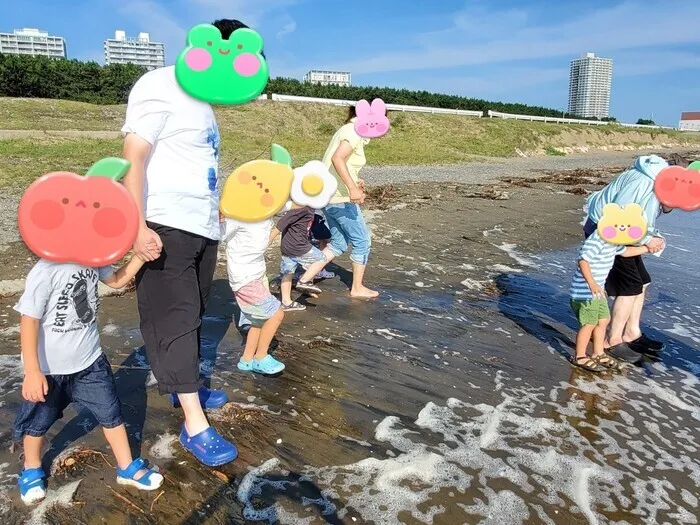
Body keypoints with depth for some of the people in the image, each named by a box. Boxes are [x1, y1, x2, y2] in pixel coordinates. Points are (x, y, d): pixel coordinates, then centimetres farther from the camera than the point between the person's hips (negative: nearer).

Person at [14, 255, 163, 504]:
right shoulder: (45, 272, -28)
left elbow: (116, 280, 10)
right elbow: (29, 322, -24)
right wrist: (33, 371, -22)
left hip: (90, 360, 5)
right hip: (49, 368, -4)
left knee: (111, 412, 10)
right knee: (38, 421, 18)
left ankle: (127, 468, 27)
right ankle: (32, 469, 46)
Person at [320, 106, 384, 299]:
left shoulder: (349, 130, 16)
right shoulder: (355, 131, -14)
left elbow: (334, 160, 18)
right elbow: (337, 158, -29)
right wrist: (352, 187, -33)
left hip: (329, 195, 9)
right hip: (341, 197, -9)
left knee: (338, 243, 17)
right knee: (362, 241, 6)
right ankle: (357, 288, 18)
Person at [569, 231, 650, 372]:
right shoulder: (597, 239, -23)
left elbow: (624, 251, 28)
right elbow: (583, 260, -31)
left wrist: (647, 248, 30)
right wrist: (592, 283, -39)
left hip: (598, 290, 10)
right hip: (585, 291, -10)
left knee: (604, 320, 19)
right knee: (589, 324, -1)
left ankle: (598, 353, 34)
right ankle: (580, 357, 14)